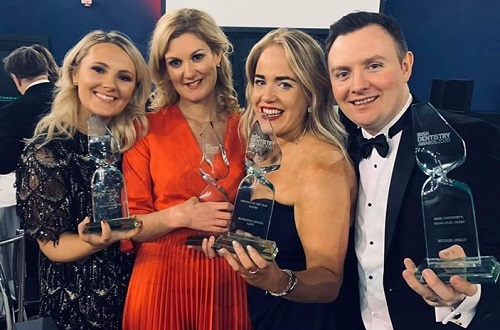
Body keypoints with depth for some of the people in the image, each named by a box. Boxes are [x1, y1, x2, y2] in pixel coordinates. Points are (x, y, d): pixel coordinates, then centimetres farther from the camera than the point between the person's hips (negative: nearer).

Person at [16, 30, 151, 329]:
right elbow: (52, 244, -14)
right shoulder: (47, 151, -19)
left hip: (137, 285, 4)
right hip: (80, 303, -4)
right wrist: (95, 243, -33)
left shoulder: (134, 135, -7)